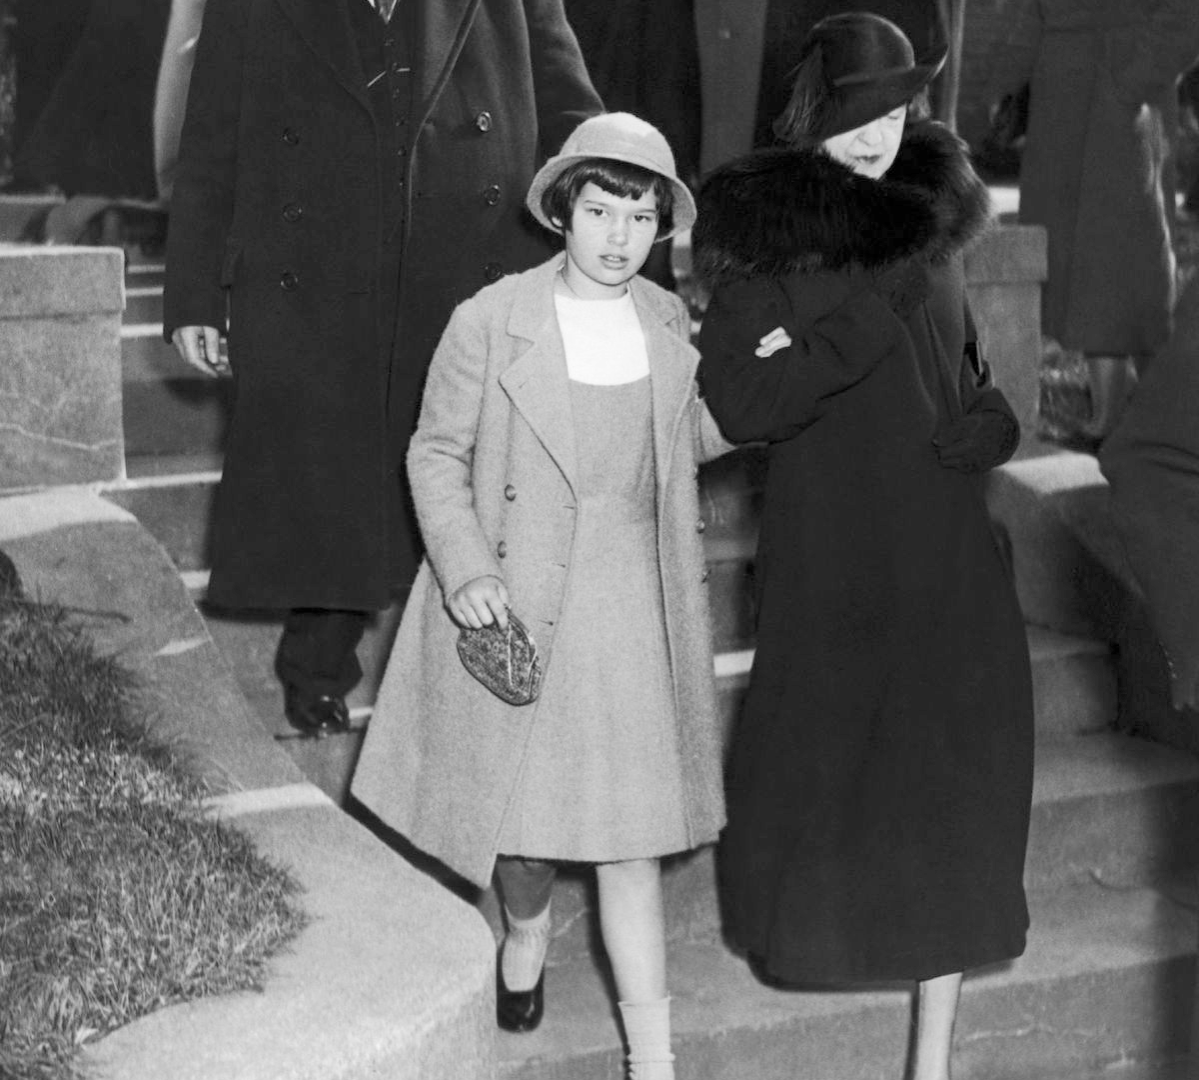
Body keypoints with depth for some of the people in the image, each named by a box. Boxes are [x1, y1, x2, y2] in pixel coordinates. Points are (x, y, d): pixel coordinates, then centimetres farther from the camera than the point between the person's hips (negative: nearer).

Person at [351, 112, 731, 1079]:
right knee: (520, 800, 12)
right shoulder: (491, 321, -9)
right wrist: (464, 571, -15)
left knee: (630, 828, 1)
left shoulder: (672, 326, 2)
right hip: (515, 600, -2)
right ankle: (526, 935, 46)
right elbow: (438, 454, -3)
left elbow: (695, 440, 14)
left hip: (632, 606, 2)